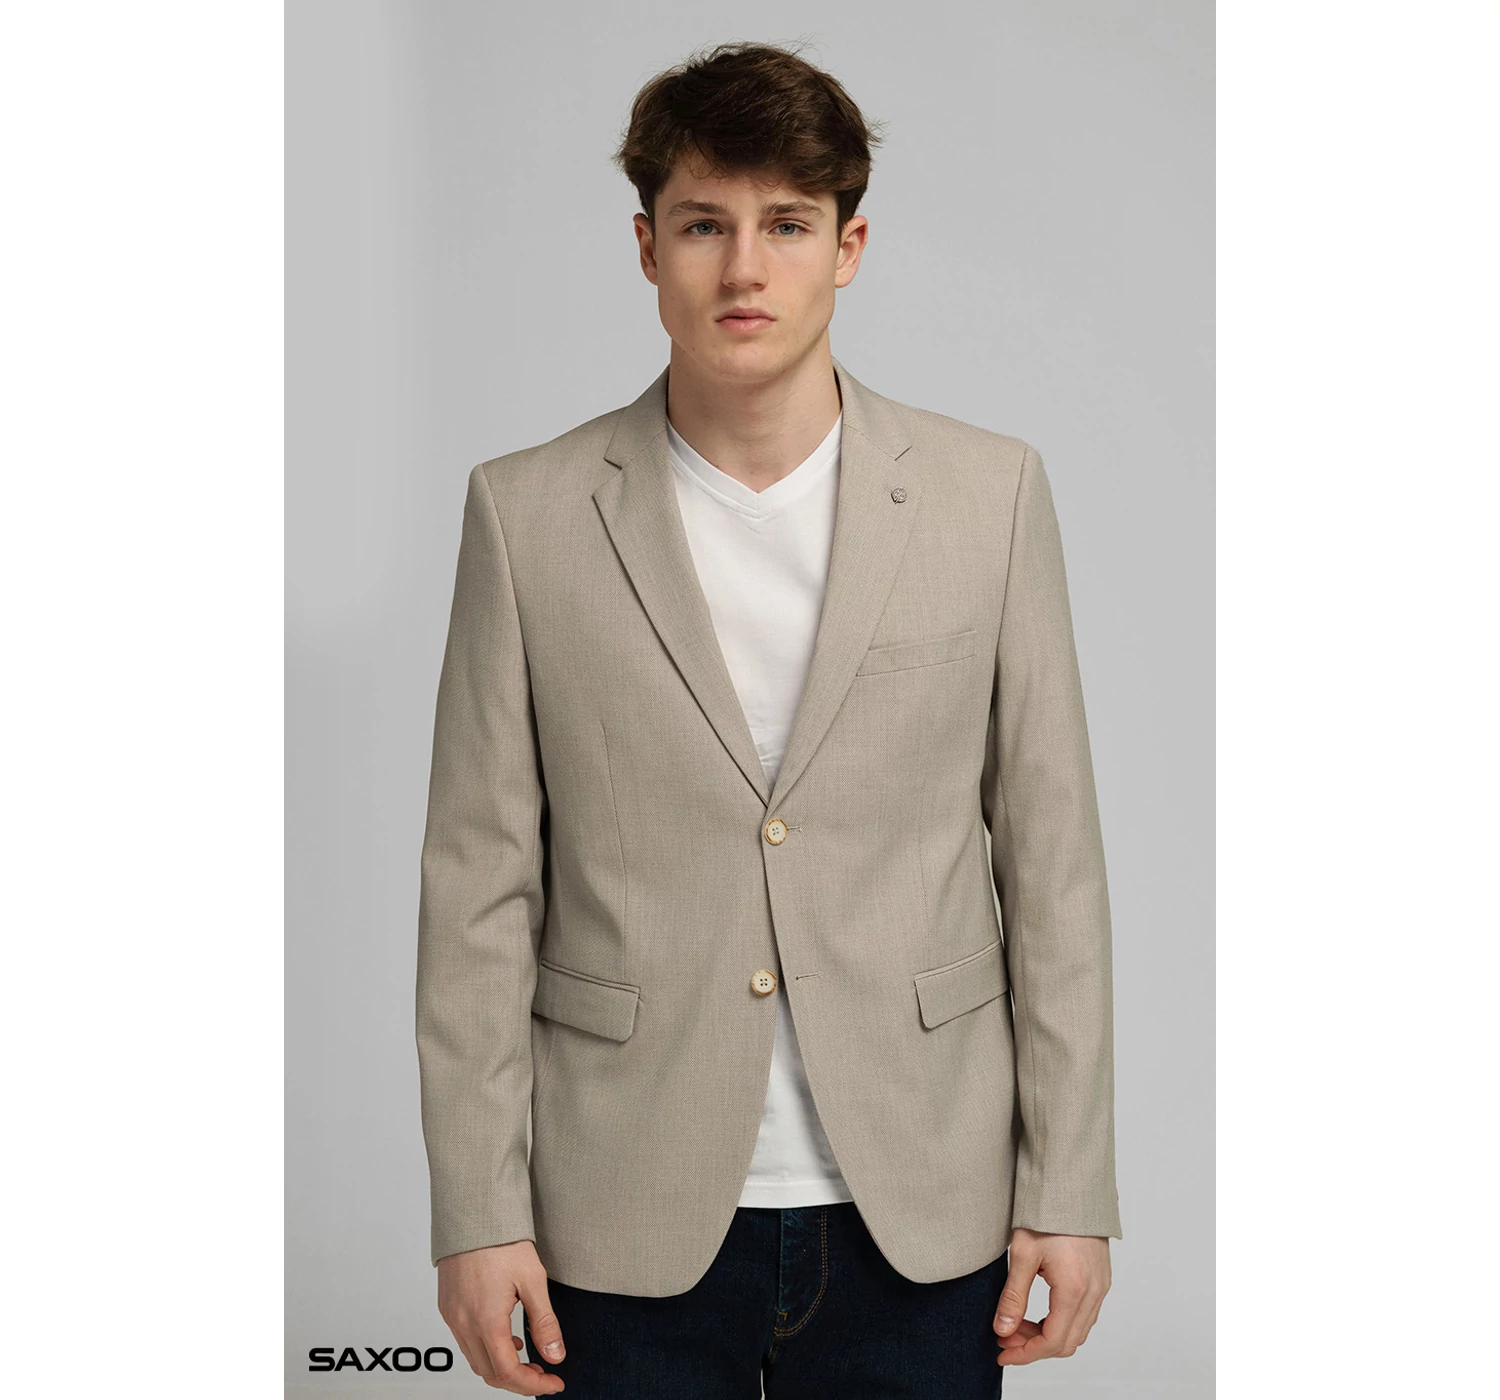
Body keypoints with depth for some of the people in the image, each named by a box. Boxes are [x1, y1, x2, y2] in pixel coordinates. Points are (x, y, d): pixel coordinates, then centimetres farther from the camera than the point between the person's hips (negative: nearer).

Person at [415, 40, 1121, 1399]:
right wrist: (479, 1212, -3)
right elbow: (482, 887, -1)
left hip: (918, 1218, 1)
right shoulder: (529, 511, -2)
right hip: (632, 1226, 0)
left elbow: (1053, 858, 2)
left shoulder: (991, 493, 0)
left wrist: (1069, 1190, 0)